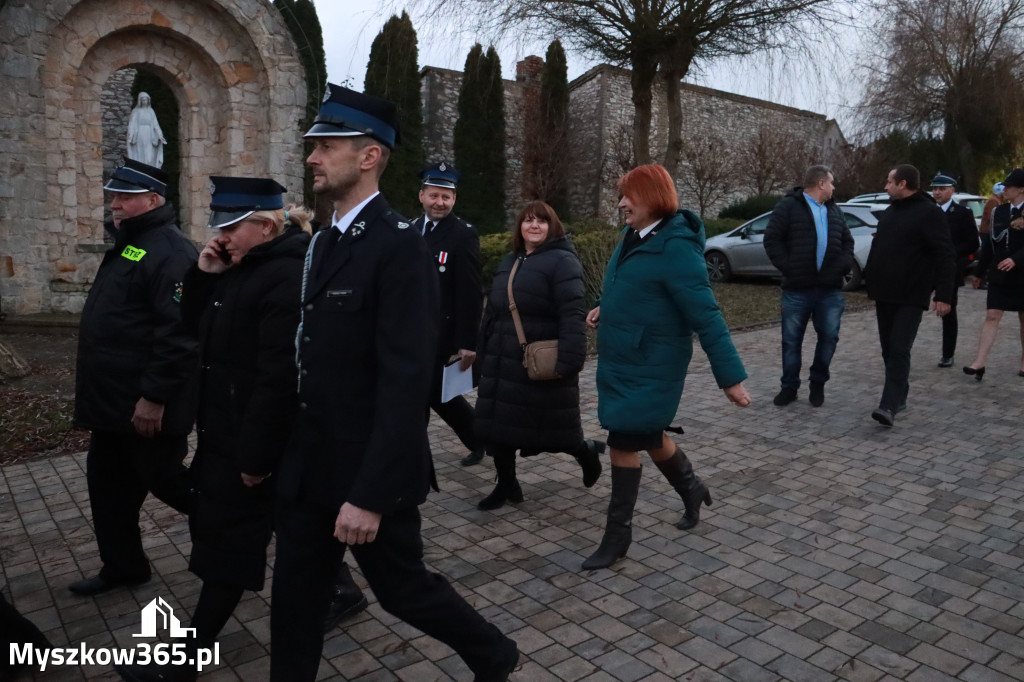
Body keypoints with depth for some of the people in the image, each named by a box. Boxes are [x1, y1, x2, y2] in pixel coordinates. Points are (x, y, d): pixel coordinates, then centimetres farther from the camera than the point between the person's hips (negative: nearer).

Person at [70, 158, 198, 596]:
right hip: (116, 399, 10)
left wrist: (155, 396, -26)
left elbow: (179, 333, -27)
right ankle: (121, 565, 32)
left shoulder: (169, 252, -19)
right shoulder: (128, 245, 15)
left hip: (148, 404, -10)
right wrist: (102, 394, 21)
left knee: (164, 480, 3)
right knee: (108, 481, 17)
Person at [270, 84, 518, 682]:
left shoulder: (399, 245, -19)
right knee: (296, 595, 17)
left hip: (367, 473, -8)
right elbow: (316, 358, 11)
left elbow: (406, 381, -24)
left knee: (403, 587, 12)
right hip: (309, 466, 8)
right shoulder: (326, 241, 9)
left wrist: (370, 495, -24)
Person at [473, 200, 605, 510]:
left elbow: (571, 316, -19)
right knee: (497, 425, 8)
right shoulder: (508, 262, 16)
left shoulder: (562, 261, -10)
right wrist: (484, 353, 18)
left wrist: (568, 362, -27)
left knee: (550, 429, 3)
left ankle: (587, 451, 34)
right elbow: (492, 311, 19)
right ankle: (506, 485, 25)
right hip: (503, 363, 7)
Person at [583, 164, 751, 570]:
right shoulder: (635, 235, 4)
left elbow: (706, 316, -22)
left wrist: (730, 376, -22)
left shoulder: (675, 248, -21)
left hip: (650, 366, -8)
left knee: (623, 443, 0)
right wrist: (605, 307, 3)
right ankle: (692, 490, 47)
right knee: (648, 436, 21)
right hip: (619, 360, 8)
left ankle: (618, 534, 18)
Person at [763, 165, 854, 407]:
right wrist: (787, 267, -13)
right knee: (791, 340, 3)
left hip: (831, 289, 5)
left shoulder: (834, 211, 17)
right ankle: (789, 386, 16)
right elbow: (772, 240, -7)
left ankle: (818, 383, 24)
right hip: (797, 288, -5)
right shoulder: (788, 206, -3)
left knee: (829, 337, 6)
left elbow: (847, 241, 23)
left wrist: (845, 264, 4)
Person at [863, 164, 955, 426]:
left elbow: (944, 256, -13)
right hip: (885, 294, 8)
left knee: (900, 351, -11)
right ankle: (898, 398, 23)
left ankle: (889, 406, -14)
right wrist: (871, 283, 17)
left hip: (910, 296, -8)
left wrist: (944, 294, -18)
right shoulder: (890, 212, 15)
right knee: (888, 349, 11)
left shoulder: (928, 212, -10)